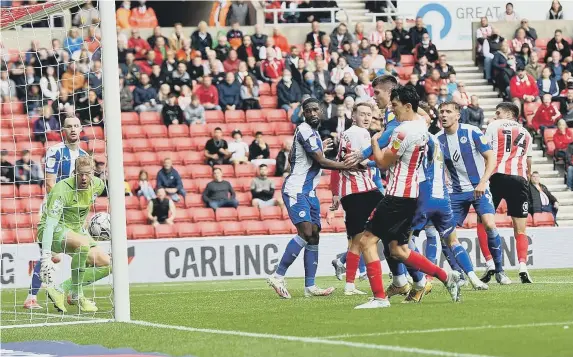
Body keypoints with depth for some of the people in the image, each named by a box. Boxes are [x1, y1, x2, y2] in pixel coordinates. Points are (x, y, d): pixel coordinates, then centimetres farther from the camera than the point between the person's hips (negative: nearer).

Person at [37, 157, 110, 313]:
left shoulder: (98, 185, -5)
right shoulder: (62, 190, -27)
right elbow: (50, 223, -35)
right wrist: (46, 256, -44)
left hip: (76, 230, 8)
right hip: (54, 230, -8)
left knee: (106, 265, -4)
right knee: (83, 243, -38)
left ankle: (62, 289, 1)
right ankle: (76, 295, -22)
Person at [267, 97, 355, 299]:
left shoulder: (311, 131, 17)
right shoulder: (306, 131, -14)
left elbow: (291, 158, 28)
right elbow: (322, 162, -17)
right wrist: (349, 166, -12)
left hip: (308, 192, 10)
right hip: (296, 190, -10)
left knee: (314, 235, 5)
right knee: (306, 232, -21)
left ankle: (310, 286, 5)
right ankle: (278, 276, -15)